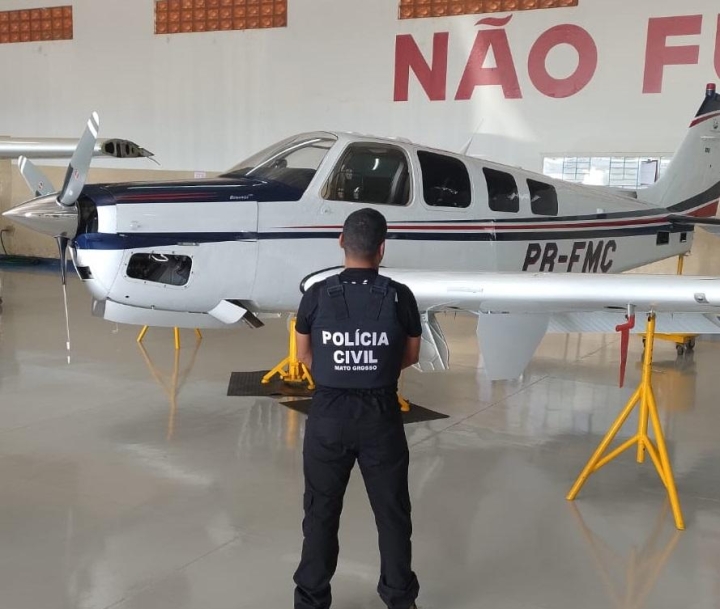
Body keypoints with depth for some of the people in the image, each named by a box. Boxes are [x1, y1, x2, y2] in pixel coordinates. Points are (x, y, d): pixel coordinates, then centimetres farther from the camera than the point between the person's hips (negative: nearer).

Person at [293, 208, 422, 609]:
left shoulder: (318, 295, -9)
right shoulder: (400, 297, -10)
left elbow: (304, 355, 5)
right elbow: (411, 357, 4)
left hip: (329, 413, 0)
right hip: (381, 414, 0)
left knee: (322, 511, 15)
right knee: (392, 510, 16)